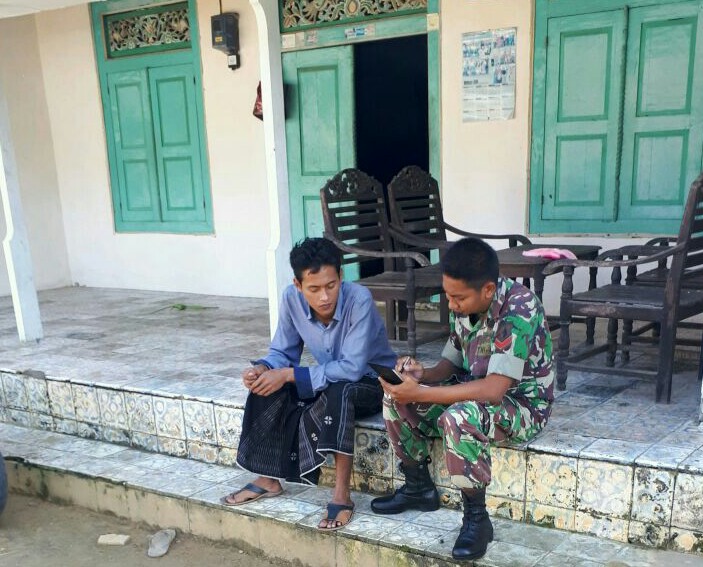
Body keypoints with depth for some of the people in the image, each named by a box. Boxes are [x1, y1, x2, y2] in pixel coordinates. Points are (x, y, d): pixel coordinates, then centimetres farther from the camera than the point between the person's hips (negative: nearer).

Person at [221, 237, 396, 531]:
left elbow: (352, 368, -34)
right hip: (328, 382, 6)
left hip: (373, 382, -5)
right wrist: (263, 368, -28)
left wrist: (289, 375, -34)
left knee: (337, 393, -37)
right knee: (267, 388, -14)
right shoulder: (292, 298, -16)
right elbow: (283, 352, -5)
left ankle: (342, 495, -27)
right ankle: (269, 479, 2)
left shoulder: (359, 299, -31)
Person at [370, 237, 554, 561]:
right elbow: (452, 362, 6)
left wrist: (421, 394, -33)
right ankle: (418, 488, 13)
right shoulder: (464, 305, -6)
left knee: (458, 418, -37)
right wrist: (424, 375, -17)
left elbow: (493, 389, -35)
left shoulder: (519, 309, -29)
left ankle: (477, 518, -14)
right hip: (475, 393, 8)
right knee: (396, 394, -4)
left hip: (522, 404, -8)